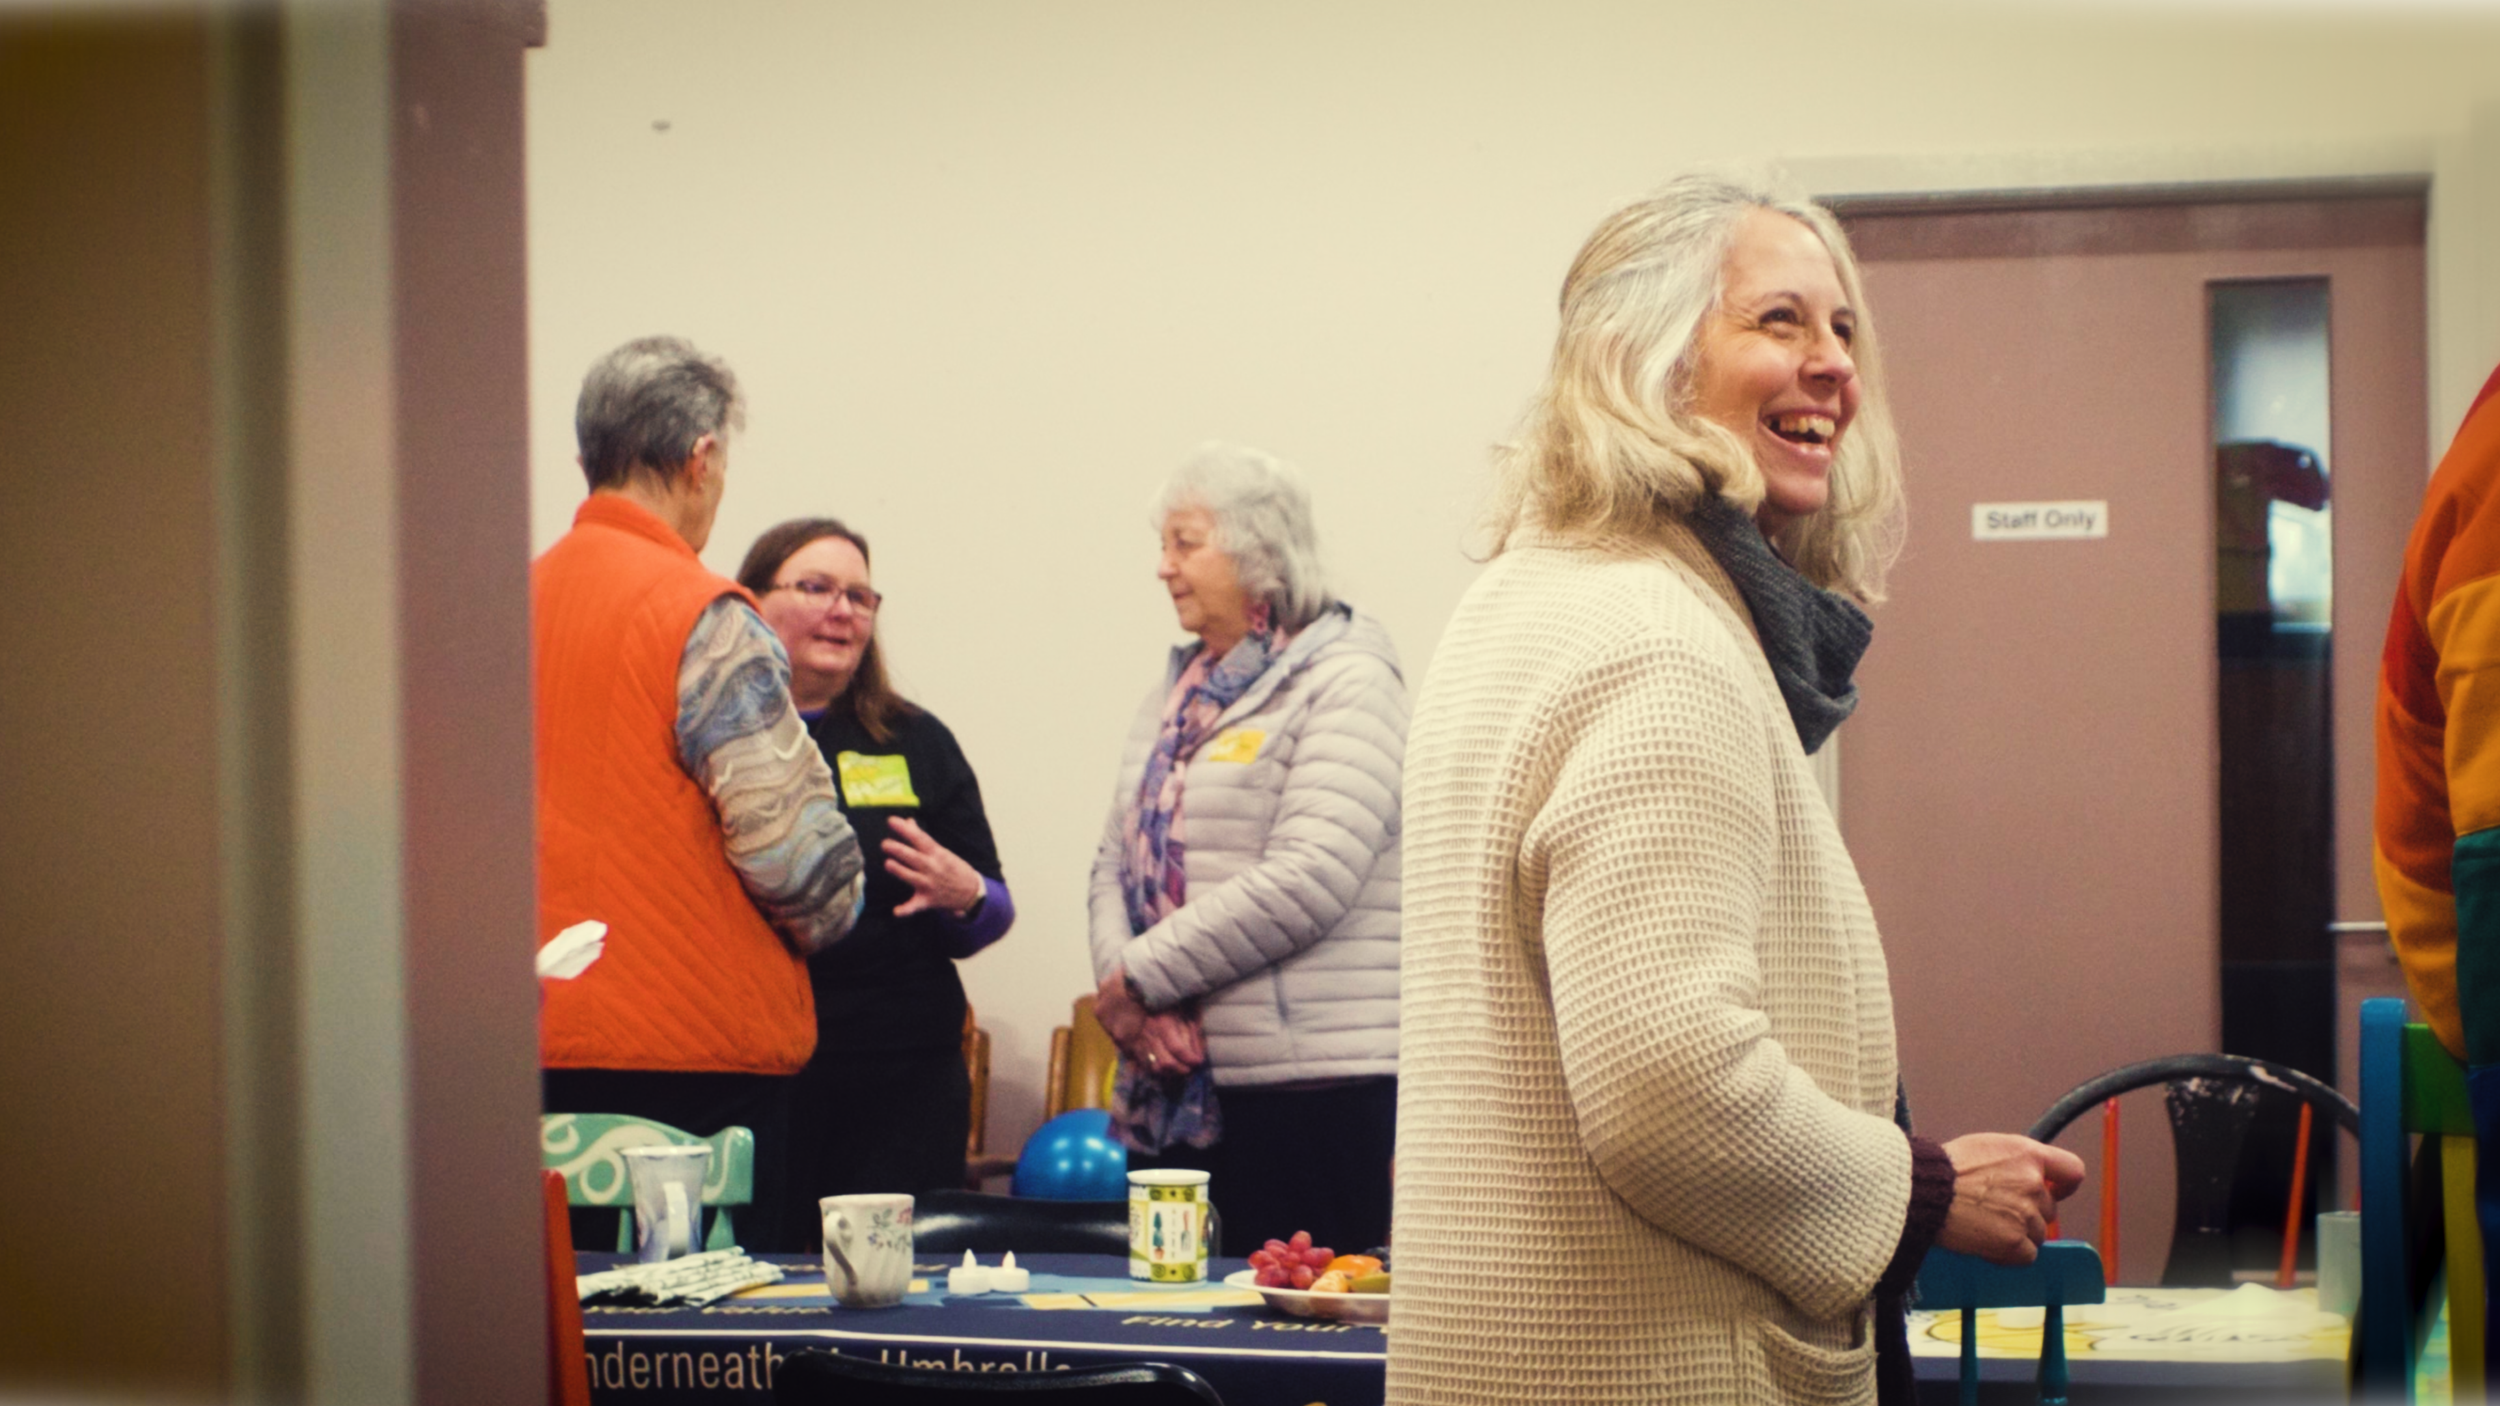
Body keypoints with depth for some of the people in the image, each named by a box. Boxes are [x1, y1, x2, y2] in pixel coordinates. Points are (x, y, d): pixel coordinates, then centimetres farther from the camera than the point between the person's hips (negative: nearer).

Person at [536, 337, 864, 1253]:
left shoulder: (520, 601, 10)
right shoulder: (704, 618, -11)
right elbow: (787, 839, -14)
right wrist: (826, 919, 7)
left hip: (547, 1043, 7)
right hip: (691, 1044, -7)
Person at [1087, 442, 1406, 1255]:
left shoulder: (1346, 682, -5)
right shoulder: (1180, 693, 18)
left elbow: (1309, 880, -17)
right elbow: (1116, 861, 14)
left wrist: (1140, 976, -13)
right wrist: (1123, 988, -6)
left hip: (1307, 1086, -7)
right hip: (1171, 1081, 7)